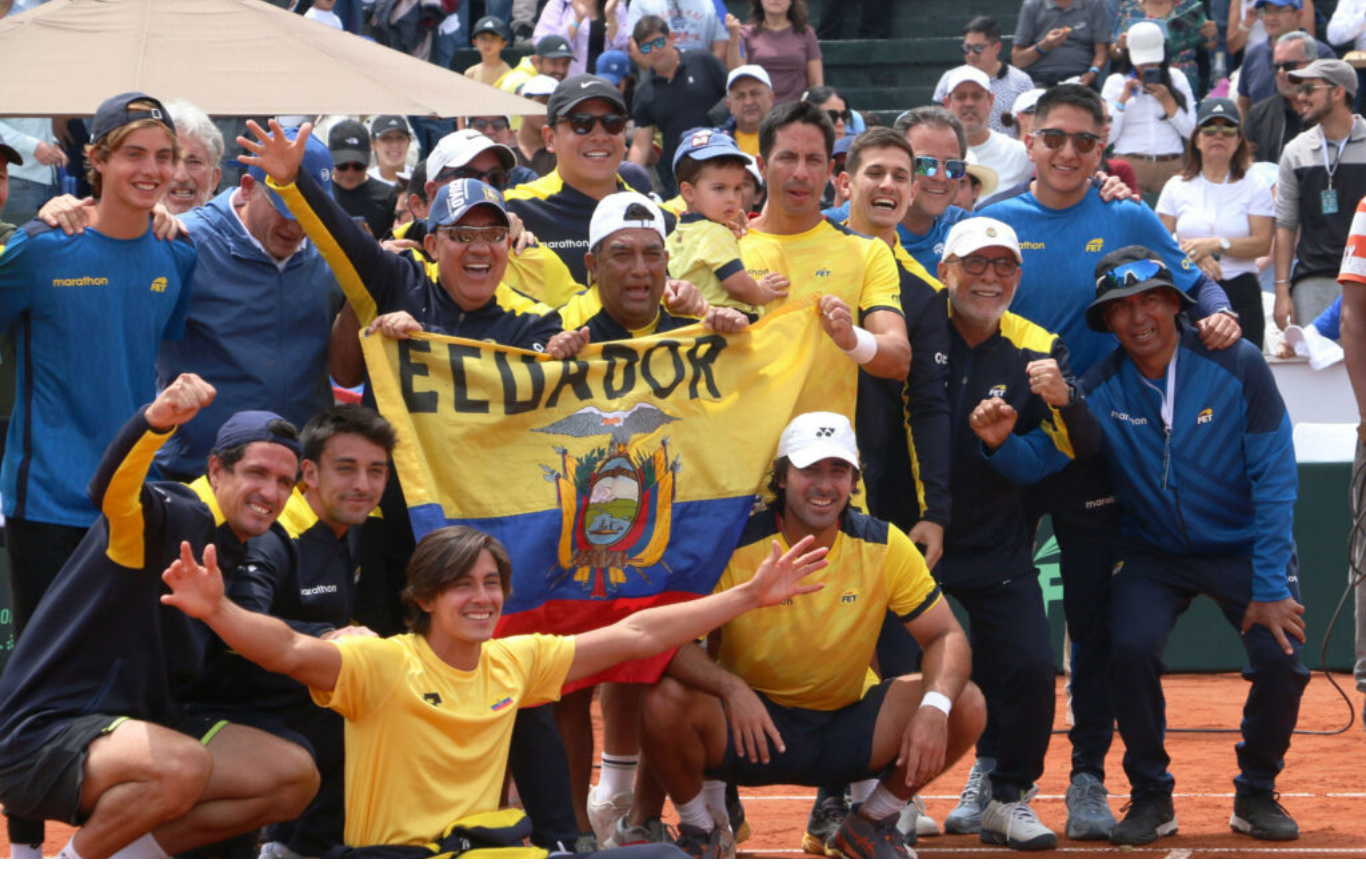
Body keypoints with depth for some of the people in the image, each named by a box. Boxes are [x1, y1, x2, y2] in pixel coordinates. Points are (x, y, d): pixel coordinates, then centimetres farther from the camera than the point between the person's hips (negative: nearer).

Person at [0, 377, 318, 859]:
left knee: (295, 777, -2)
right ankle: (78, 861, -8)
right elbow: (111, 489, -37)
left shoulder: (241, 549, 13)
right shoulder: (169, 516, -13)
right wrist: (157, 419, -57)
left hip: (142, 728, 9)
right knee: (183, 765, -37)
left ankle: (125, 855, 7)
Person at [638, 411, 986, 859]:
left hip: (848, 729, 2)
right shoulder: (738, 547, -15)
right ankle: (701, 830, -1)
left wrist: (935, 705, -28)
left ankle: (870, 824, 7)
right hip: (748, 727, -2)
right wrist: (730, 687, -38)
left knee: (965, 706, -18)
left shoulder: (884, 547, -7)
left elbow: (947, 636, -6)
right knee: (666, 701, -32)